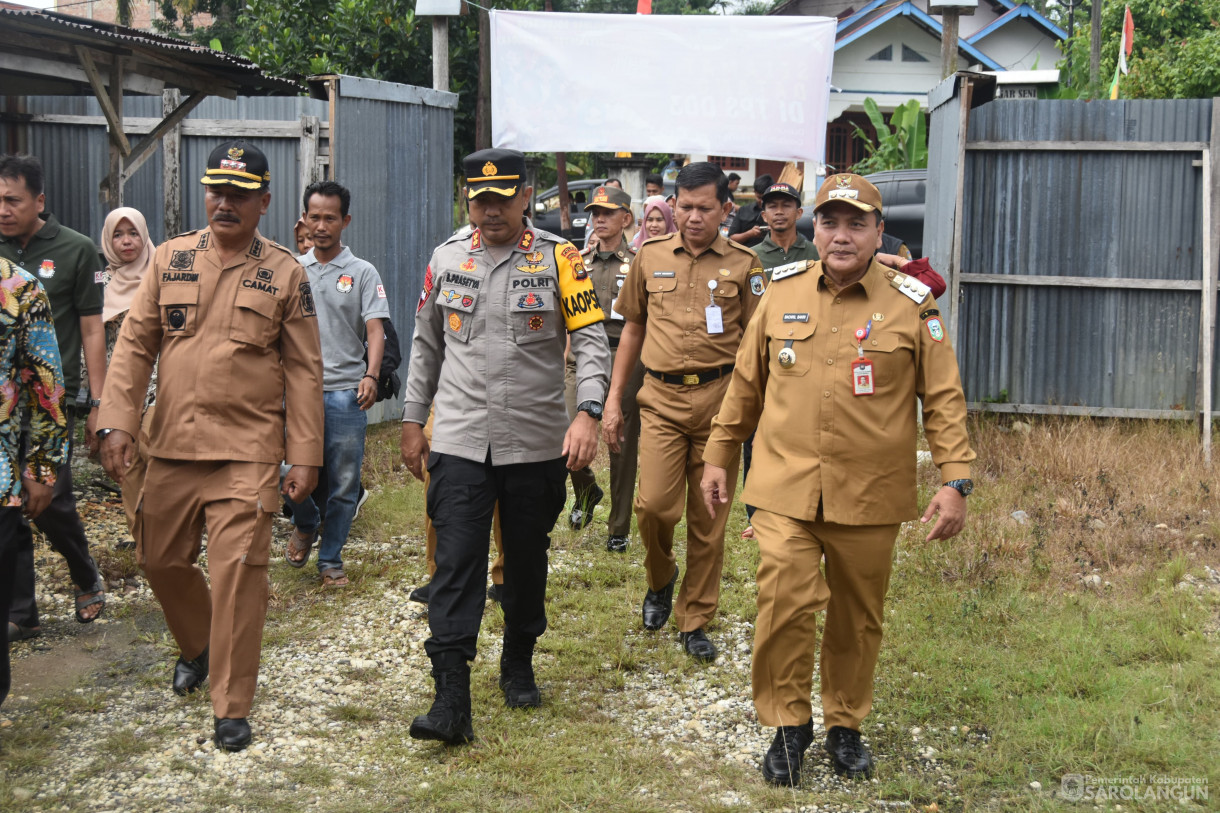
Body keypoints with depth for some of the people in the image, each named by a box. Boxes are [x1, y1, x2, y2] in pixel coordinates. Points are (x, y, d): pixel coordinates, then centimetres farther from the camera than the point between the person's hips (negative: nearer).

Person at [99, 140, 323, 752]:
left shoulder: (285, 273, 1)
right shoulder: (171, 259, 6)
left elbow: (304, 371, 1)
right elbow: (135, 344, 6)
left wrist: (305, 455, -4)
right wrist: (117, 421, -6)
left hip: (247, 451, -3)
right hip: (172, 447, 4)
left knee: (236, 572, -8)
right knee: (161, 560, 15)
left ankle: (231, 708, 4)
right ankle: (198, 646, 44)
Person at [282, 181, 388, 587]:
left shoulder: (363, 273, 4)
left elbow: (375, 329, -5)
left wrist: (371, 376, -21)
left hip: (346, 392, -1)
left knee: (344, 485, 2)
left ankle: (330, 559, 18)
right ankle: (304, 525, 24)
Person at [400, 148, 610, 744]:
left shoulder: (558, 258, -3)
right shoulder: (447, 258, 5)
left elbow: (591, 341, -6)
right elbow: (426, 345, 15)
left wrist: (587, 412, -21)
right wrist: (412, 421, 14)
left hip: (536, 443, -1)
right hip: (459, 441, 1)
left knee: (527, 560, 13)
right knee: (456, 561, -8)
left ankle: (518, 666, 34)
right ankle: (451, 701, -10)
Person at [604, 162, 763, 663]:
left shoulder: (743, 264, 3)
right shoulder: (651, 257, 8)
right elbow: (633, 327, 15)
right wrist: (614, 397, 10)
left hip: (719, 398, -1)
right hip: (661, 397, 1)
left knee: (708, 518, 4)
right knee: (654, 504, -12)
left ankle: (695, 622, 18)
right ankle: (660, 579, 20)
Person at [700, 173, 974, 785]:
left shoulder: (911, 305, -3)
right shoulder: (782, 293, 4)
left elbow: (944, 398, -2)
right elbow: (746, 383, 13)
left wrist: (955, 480, -9)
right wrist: (718, 455, 14)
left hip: (869, 497, 0)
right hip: (785, 488, 1)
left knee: (857, 619, 11)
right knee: (784, 602, -9)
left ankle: (845, 725, 31)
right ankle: (788, 724, 11)